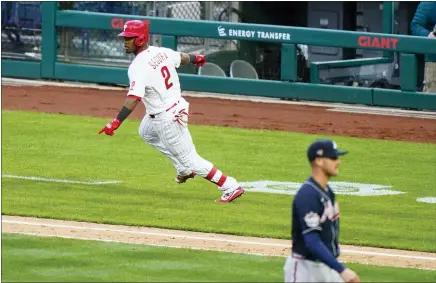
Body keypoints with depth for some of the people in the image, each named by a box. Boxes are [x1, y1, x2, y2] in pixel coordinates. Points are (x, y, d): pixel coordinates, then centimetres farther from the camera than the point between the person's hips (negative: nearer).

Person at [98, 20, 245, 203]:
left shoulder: (139, 66, -24)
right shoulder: (161, 52, 0)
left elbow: (133, 98, -35)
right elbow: (182, 57, 21)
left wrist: (116, 122, -41)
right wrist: (196, 58, 44)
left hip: (166, 118, -9)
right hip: (177, 106, 9)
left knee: (190, 159, -1)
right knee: (146, 133, 34)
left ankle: (231, 188, -1)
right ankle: (184, 169, 36)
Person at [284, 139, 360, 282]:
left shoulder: (327, 191, 9)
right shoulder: (307, 195, -21)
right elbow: (312, 242, -27)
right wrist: (342, 270, -32)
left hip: (327, 266, 9)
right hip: (305, 268, -9)